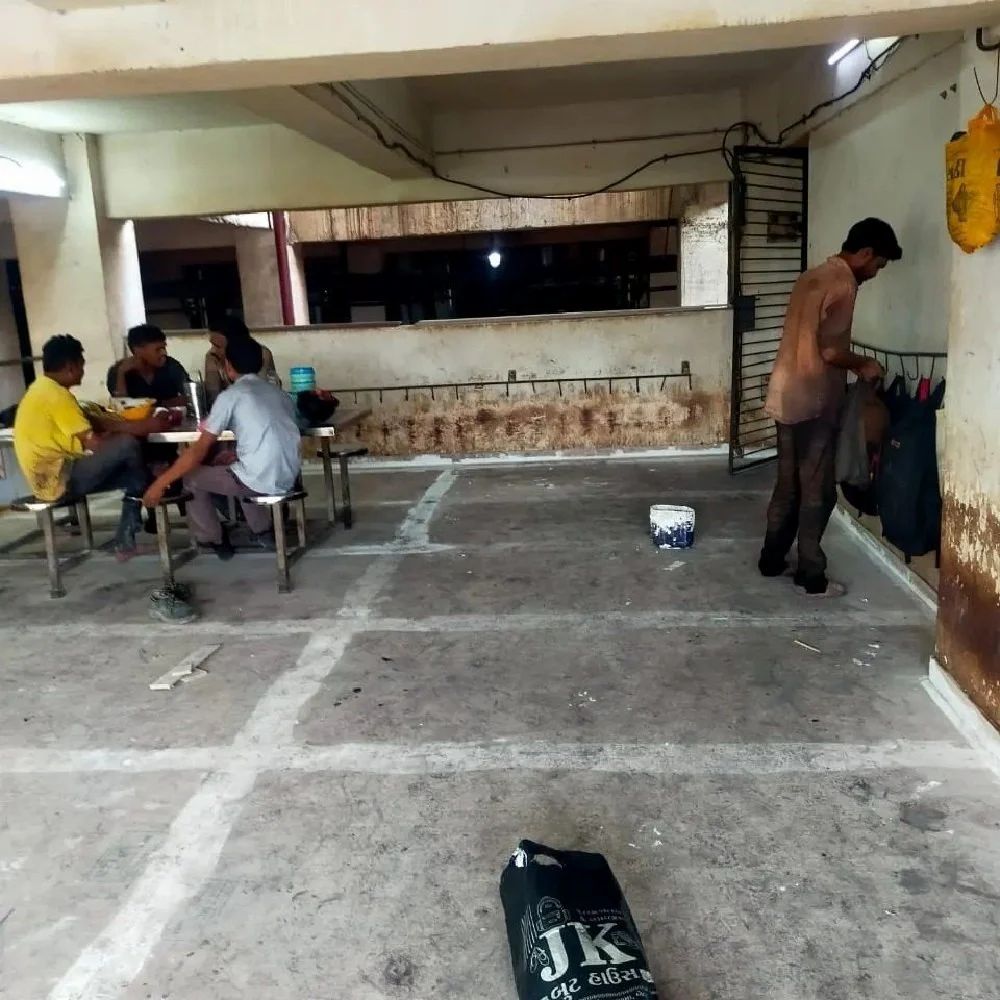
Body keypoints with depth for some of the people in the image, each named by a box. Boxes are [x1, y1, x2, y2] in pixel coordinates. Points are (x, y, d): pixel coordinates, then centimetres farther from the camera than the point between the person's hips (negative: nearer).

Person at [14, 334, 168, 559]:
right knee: (128, 445, -17)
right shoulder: (56, 394, -18)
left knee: (132, 473, 11)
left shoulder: (44, 388, 14)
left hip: (52, 475, 10)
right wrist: (141, 429, -9)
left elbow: (92, 422, 14)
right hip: (56, 480, -10)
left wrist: (139, 425, 4)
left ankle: (125, 540, 8)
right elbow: (94, 443, -20)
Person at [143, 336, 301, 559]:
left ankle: (213, 540, 26)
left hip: (261, 481, -7)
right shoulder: (277, 392, 14)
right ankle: (263, 532, 33)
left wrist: (161, 483, 0)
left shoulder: (231, 396, -5)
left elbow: (200, 450, -6)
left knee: (190, 476, 16)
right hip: (289, 476, 7)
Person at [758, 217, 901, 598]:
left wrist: (852, 364, 17)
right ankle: (812, 576, 9)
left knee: (788, 485, 17)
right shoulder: (842, 283, -14)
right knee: (817, 492, 1)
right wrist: (863, 364, -3)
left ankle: (772, 559, 26)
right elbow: (828, 350, -20)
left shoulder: (812, 276, 15)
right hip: (812, 401, -9)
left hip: (786, 395, 9)